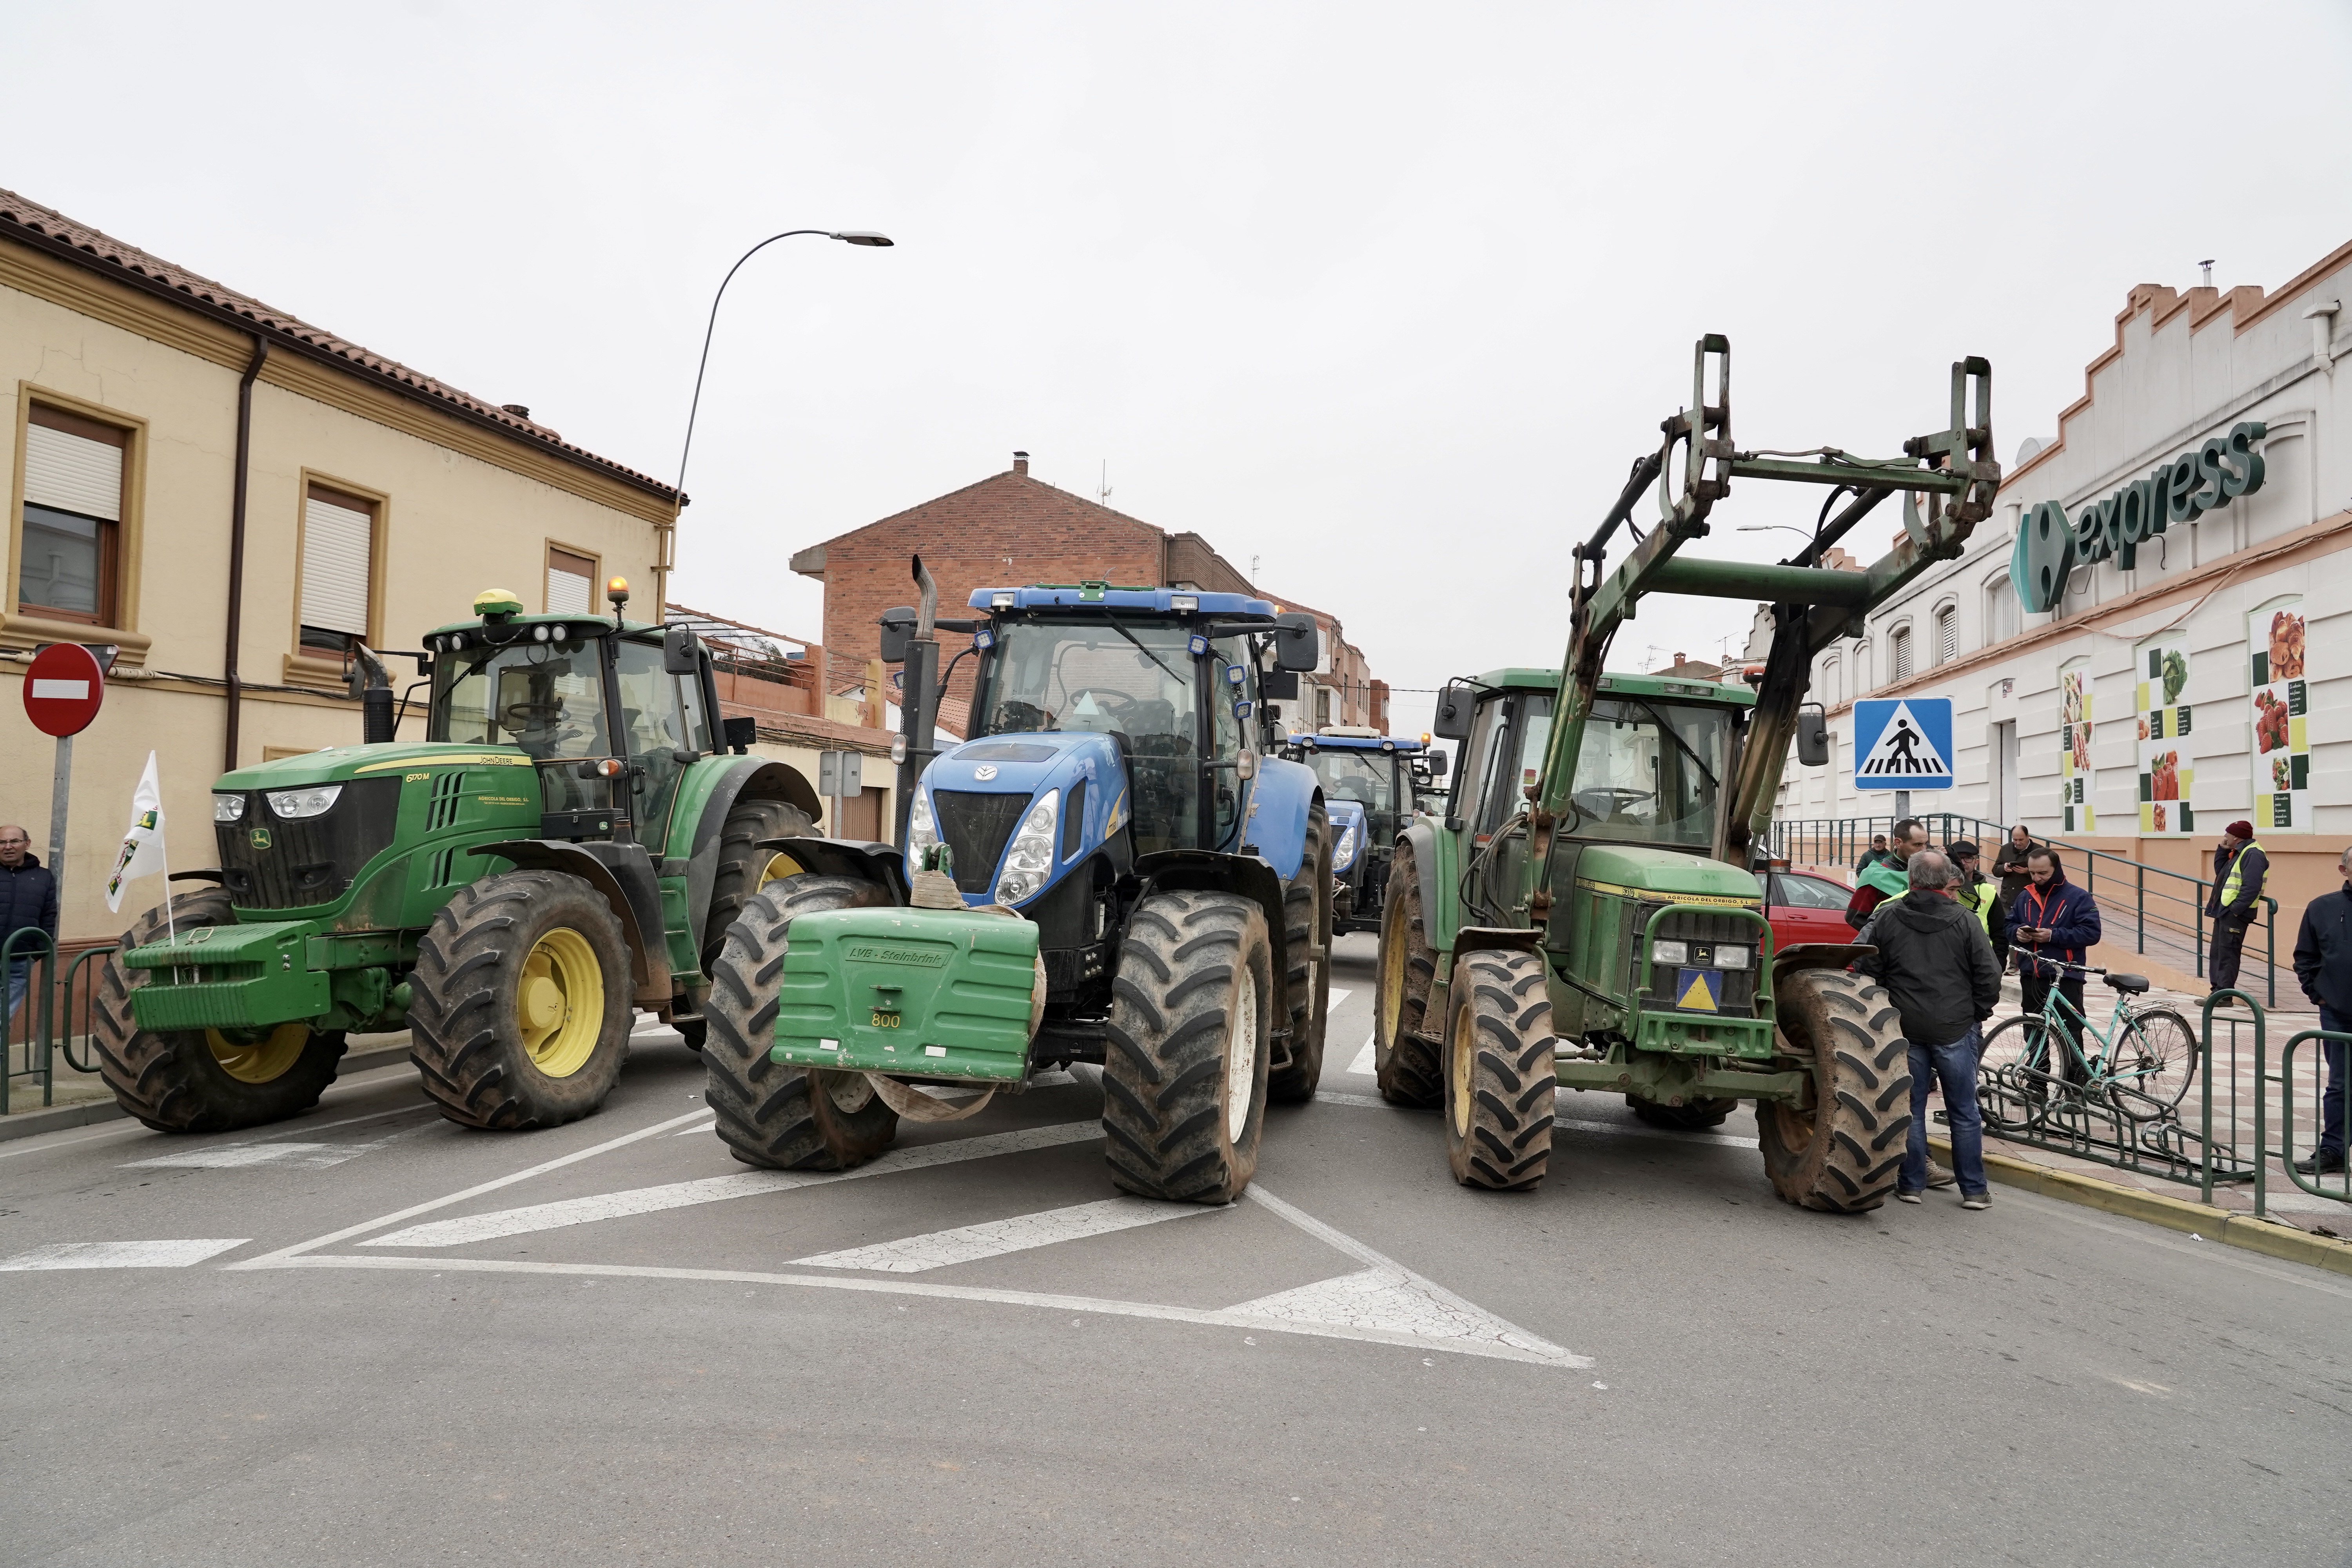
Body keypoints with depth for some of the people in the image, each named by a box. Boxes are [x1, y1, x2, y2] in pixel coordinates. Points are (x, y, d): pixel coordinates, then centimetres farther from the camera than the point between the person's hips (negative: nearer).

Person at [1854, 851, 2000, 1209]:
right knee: (1964, 1112, 8)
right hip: (1956, 1028, 0)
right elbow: (1989, 976, -3)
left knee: (1911, 1109, 9)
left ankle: (1912, 1183, 13)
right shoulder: (1966, 921, -5)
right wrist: (1979, 1013, 12)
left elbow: (1868, 971, 1)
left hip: (1906, 1028, 1)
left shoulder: (1886, 918, -2)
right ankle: (1974, 1190, 12)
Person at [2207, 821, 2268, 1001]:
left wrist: (2235, 909, -25)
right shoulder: (2239, 853, 16)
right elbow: (2220, 871, 22)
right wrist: (2223, 850, 12)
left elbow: (2251, 887, -23)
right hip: (2224, 910, 11)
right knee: (2217, 952, 14)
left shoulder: (2253, 855, -15)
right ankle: (2218, 991, 21)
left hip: (2235, 913, -11)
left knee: (2227, 954, -7)